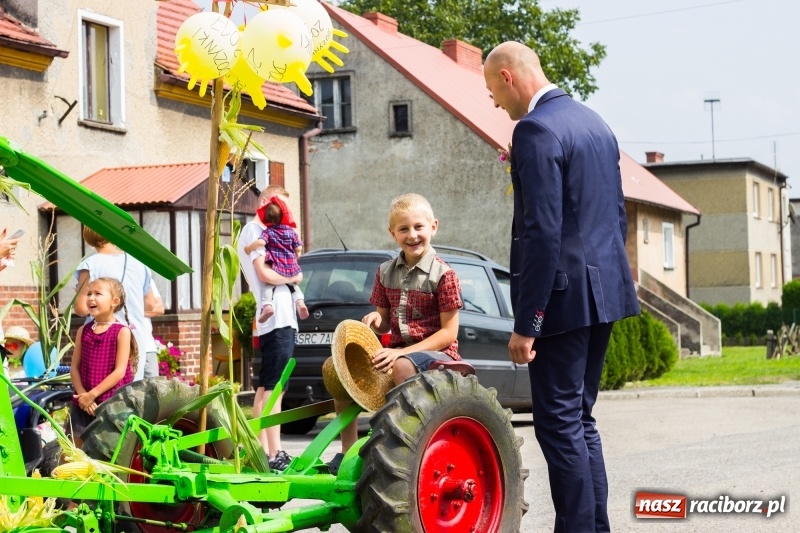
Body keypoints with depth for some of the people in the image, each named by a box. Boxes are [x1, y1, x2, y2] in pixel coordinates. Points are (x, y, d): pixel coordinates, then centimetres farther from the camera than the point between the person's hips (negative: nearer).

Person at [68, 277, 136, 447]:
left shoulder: (121, 332, -6)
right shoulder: (83, 331, 8)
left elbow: (120, 371, -11)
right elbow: (74, 367, 6)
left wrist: (93, 394, -15)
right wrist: (82, 394, -10)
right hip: (83, 403, 5)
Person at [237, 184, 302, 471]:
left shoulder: (263, 232, 23)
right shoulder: (254, 230, -7)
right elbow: (264, 273, -18)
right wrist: (293, 278, -5)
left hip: (282, 320, 10)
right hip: (276, 320, -10)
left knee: (265, 388, 11)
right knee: (273, 389, -11)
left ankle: (263, 450, 15)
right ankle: (274, 454, -12)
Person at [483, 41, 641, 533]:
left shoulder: (537, 130, -15)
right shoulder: (595, 123, 14)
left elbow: (542, 234, -21)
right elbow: (619, 215, 19)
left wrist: (526, 322, -18)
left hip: (565, 294, -9)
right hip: (605, 289, 9)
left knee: (559, 423, -3)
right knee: (580, 419, 16)